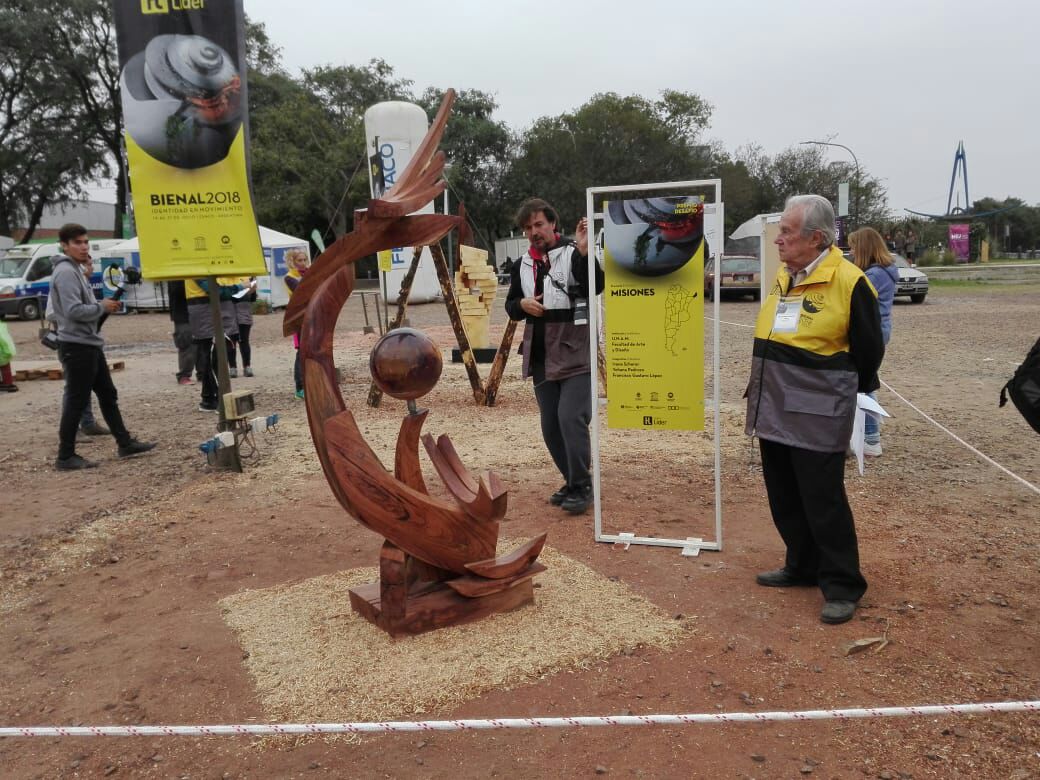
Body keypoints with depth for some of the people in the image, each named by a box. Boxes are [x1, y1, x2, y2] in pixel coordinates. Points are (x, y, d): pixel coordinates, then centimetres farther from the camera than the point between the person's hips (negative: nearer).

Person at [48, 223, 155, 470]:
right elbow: (74, 311, -24)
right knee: (76, 401, -4)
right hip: (77, 346, -10)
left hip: (90, 344, 10)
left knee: (108, 395, 14)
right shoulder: (65, 272, -15)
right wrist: (102, 307, -12)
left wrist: (103, 305, 4)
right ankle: (65, 456, 4)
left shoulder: (76, 270, 17)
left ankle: (125, 443, 22)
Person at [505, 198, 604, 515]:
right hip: (540, 358, 6)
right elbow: (511, 308, 20)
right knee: (551, 426, 11)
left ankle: (582, 486, 0)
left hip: (575, 355, -6)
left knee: (571, 418, -15)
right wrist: (522, 304, -2)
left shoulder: (573, 254, -5)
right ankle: (572, 481, 26)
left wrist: (583, 252, -33)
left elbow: (595, 288, -21)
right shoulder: (522, 265, 13)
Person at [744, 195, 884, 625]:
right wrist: (766, 389, 17)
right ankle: (803, 567, 33)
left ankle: (842, 586, 14)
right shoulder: (782, 276, 10)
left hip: (817, 417, -8)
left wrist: (847, 391, 5)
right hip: (775, 410, 8)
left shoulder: (848, 282, -14)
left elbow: (868, 349, -6)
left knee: (823, 501, -1)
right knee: (784, 496, 16)